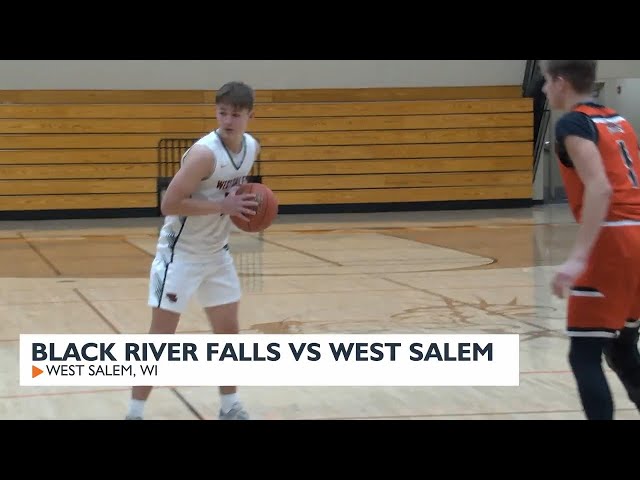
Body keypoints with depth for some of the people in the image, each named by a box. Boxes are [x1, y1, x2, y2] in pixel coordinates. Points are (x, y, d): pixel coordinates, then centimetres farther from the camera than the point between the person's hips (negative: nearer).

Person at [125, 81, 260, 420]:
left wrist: (242, 204, -2)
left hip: (216, 253, 7)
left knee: (228, 330, 13)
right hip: (181, 253, -7)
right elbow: (169, 204, -28)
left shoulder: (252, 148, -2)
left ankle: (230, 407, 27)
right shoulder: (204, 153, -26)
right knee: (161, 337, -5)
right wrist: (224, 206, -28)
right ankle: (134, 412, 3)